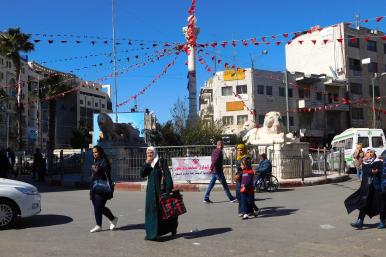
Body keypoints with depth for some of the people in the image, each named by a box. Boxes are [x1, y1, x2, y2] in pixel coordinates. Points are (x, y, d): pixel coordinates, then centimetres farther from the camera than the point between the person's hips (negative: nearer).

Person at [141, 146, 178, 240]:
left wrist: (168, 189, -20)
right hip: (151, 190, 5)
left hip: (161, 190, -5)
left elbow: (167, 175, -12)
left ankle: (173, 227, 28)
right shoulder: (148, 164, 10)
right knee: (151, 210, 2)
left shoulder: (161, 162, -7)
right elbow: (142, 174, -2)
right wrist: (147, 163, -11)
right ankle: (151, 233, 8)